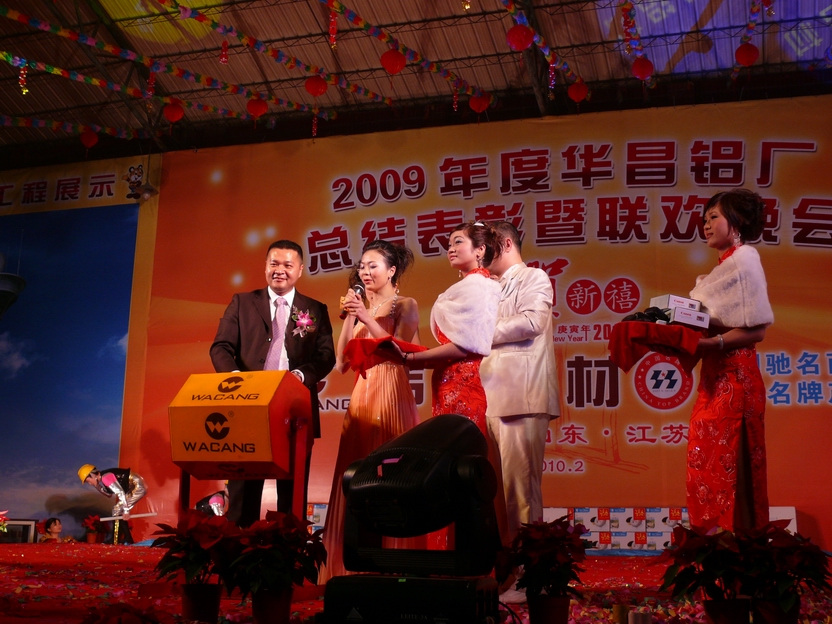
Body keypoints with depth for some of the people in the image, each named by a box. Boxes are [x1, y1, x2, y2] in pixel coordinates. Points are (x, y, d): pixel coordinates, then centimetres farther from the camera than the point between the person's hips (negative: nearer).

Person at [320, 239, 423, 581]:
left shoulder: (405, 306, 2)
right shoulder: (361, 308, 16)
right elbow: (342, 363, 7)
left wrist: (367, 318, -13)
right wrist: (349, 318, 0)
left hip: (392, 398, -5)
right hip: (360, 398, 5)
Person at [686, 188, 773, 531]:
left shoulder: (745, 259, -6)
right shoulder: (723, 267, 20)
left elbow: (756, 329, -14)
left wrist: (714, 342, -24)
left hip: (734, 376, -9)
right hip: (714, 375, 9)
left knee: (727, 465, -9)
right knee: (704, 464, 7)